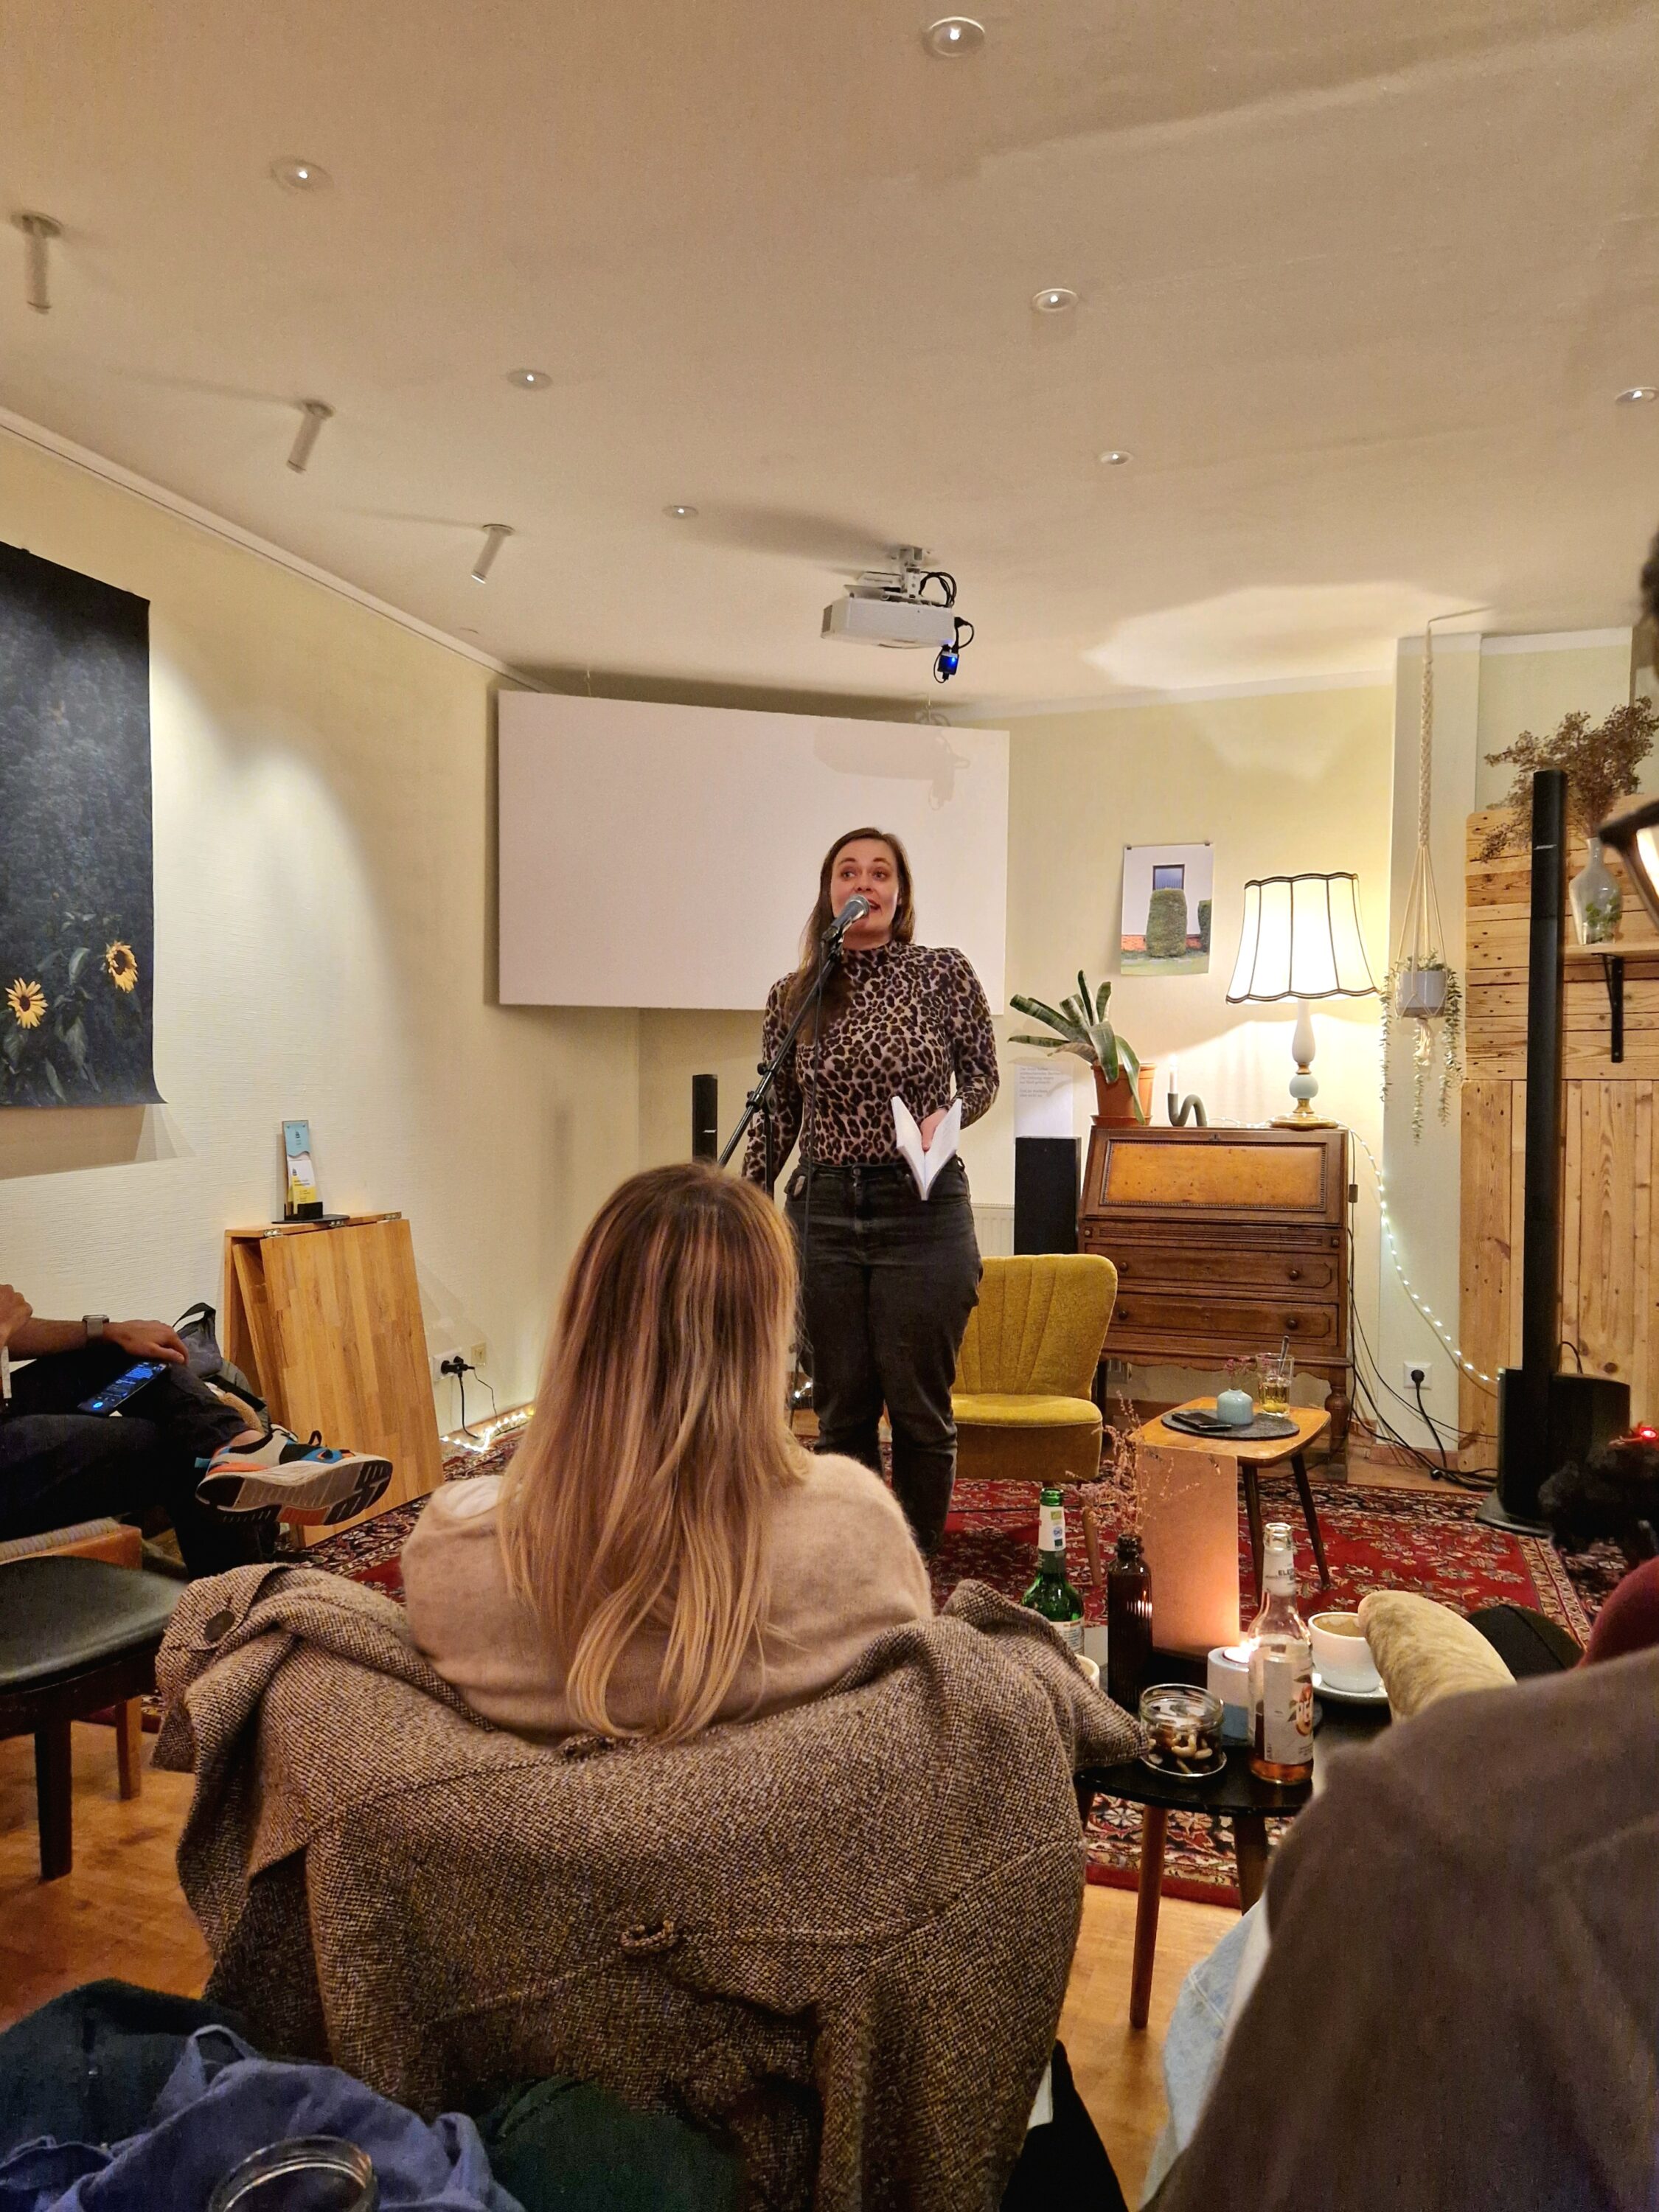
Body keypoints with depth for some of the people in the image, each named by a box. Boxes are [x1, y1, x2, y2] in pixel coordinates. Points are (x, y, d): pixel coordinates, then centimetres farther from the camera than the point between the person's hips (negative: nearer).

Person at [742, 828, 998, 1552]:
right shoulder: (792, 997, 5)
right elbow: (775, 1118, 10)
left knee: (919, 1408, 6)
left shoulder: (945, 973, -1)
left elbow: (982, 1075, 7)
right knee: (840, 1411, 11)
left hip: (923, 1212, -2)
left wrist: (948, 1115, -14)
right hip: (824, 1212, 2)